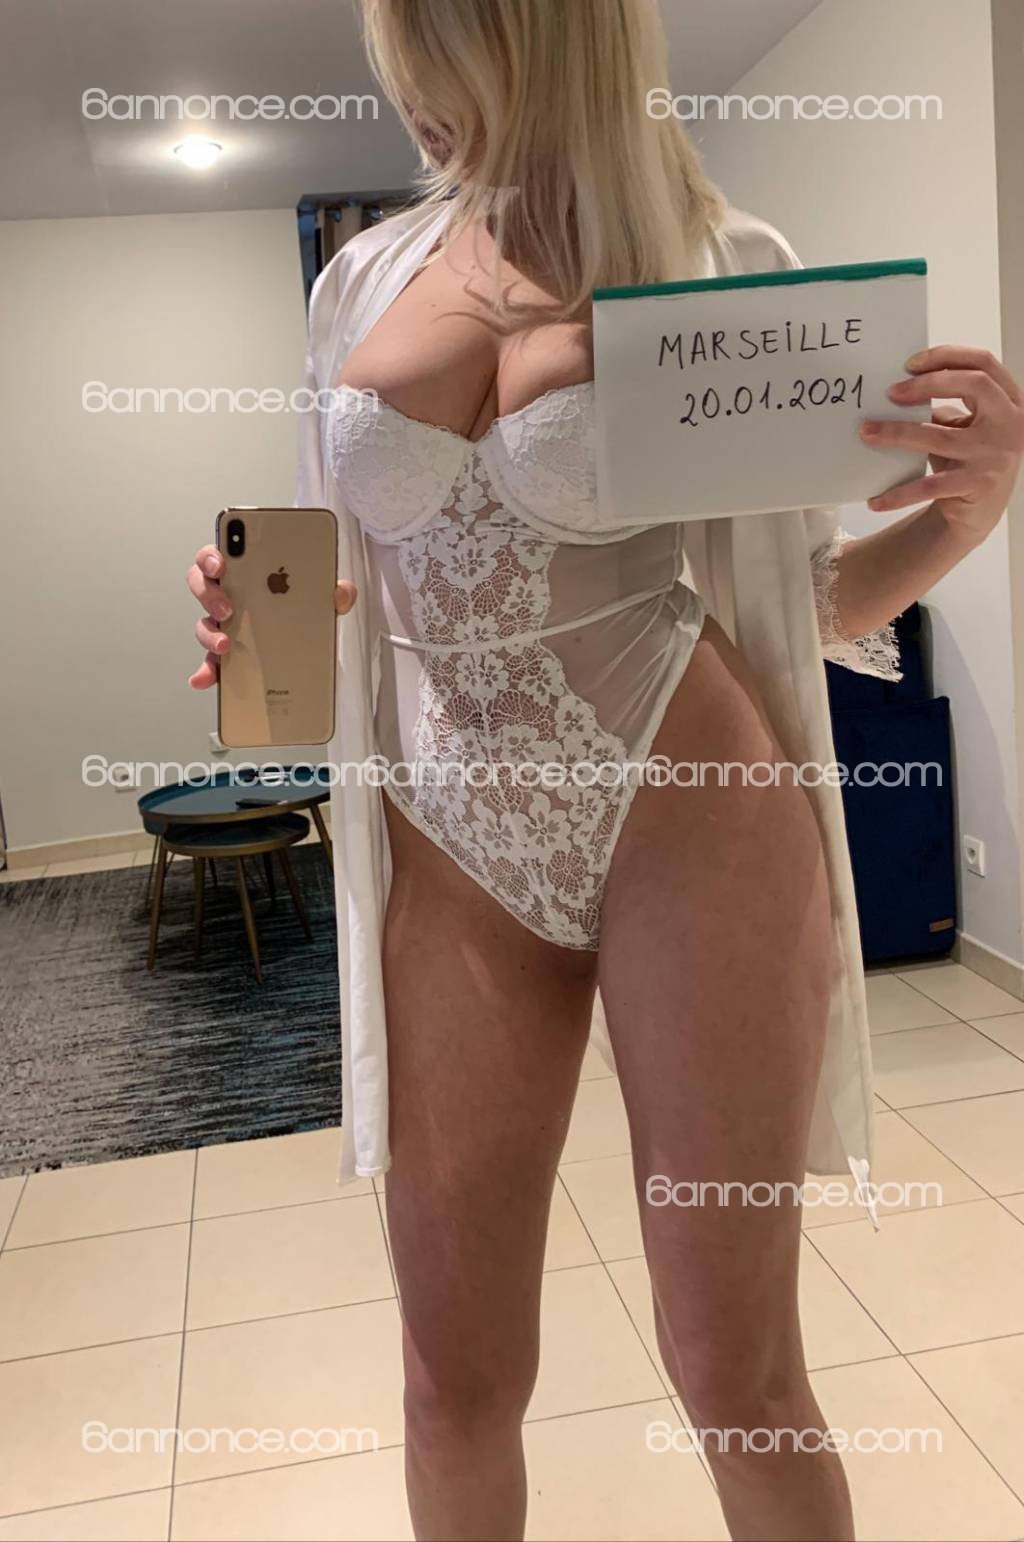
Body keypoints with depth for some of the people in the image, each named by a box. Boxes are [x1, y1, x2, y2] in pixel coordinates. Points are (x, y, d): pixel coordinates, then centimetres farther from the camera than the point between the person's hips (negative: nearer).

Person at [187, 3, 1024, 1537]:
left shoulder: (722, 267, -2)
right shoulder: (361, 280, 9)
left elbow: (803, 599, 4)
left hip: (693, 831, -3)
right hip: (449, 863, 4)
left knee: (737, 1367, 8)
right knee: (457, 1376, 14)